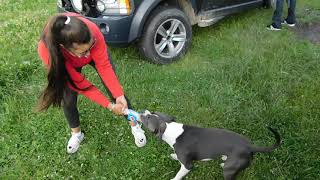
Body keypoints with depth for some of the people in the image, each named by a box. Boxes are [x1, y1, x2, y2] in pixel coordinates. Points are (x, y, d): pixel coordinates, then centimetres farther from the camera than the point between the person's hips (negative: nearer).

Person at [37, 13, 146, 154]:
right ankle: (76, 133, 24)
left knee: (116, 91, -2)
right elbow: (80, 84, -32)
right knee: (68, 99, -6)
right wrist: (109, 106, -29)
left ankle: (134, 124, 21)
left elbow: (104, 65, -27)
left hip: (96, 53, 1)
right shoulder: (47, 51, -42)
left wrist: (119, 96, -31)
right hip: (68, 62, 0)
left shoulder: (92, 32, -43)